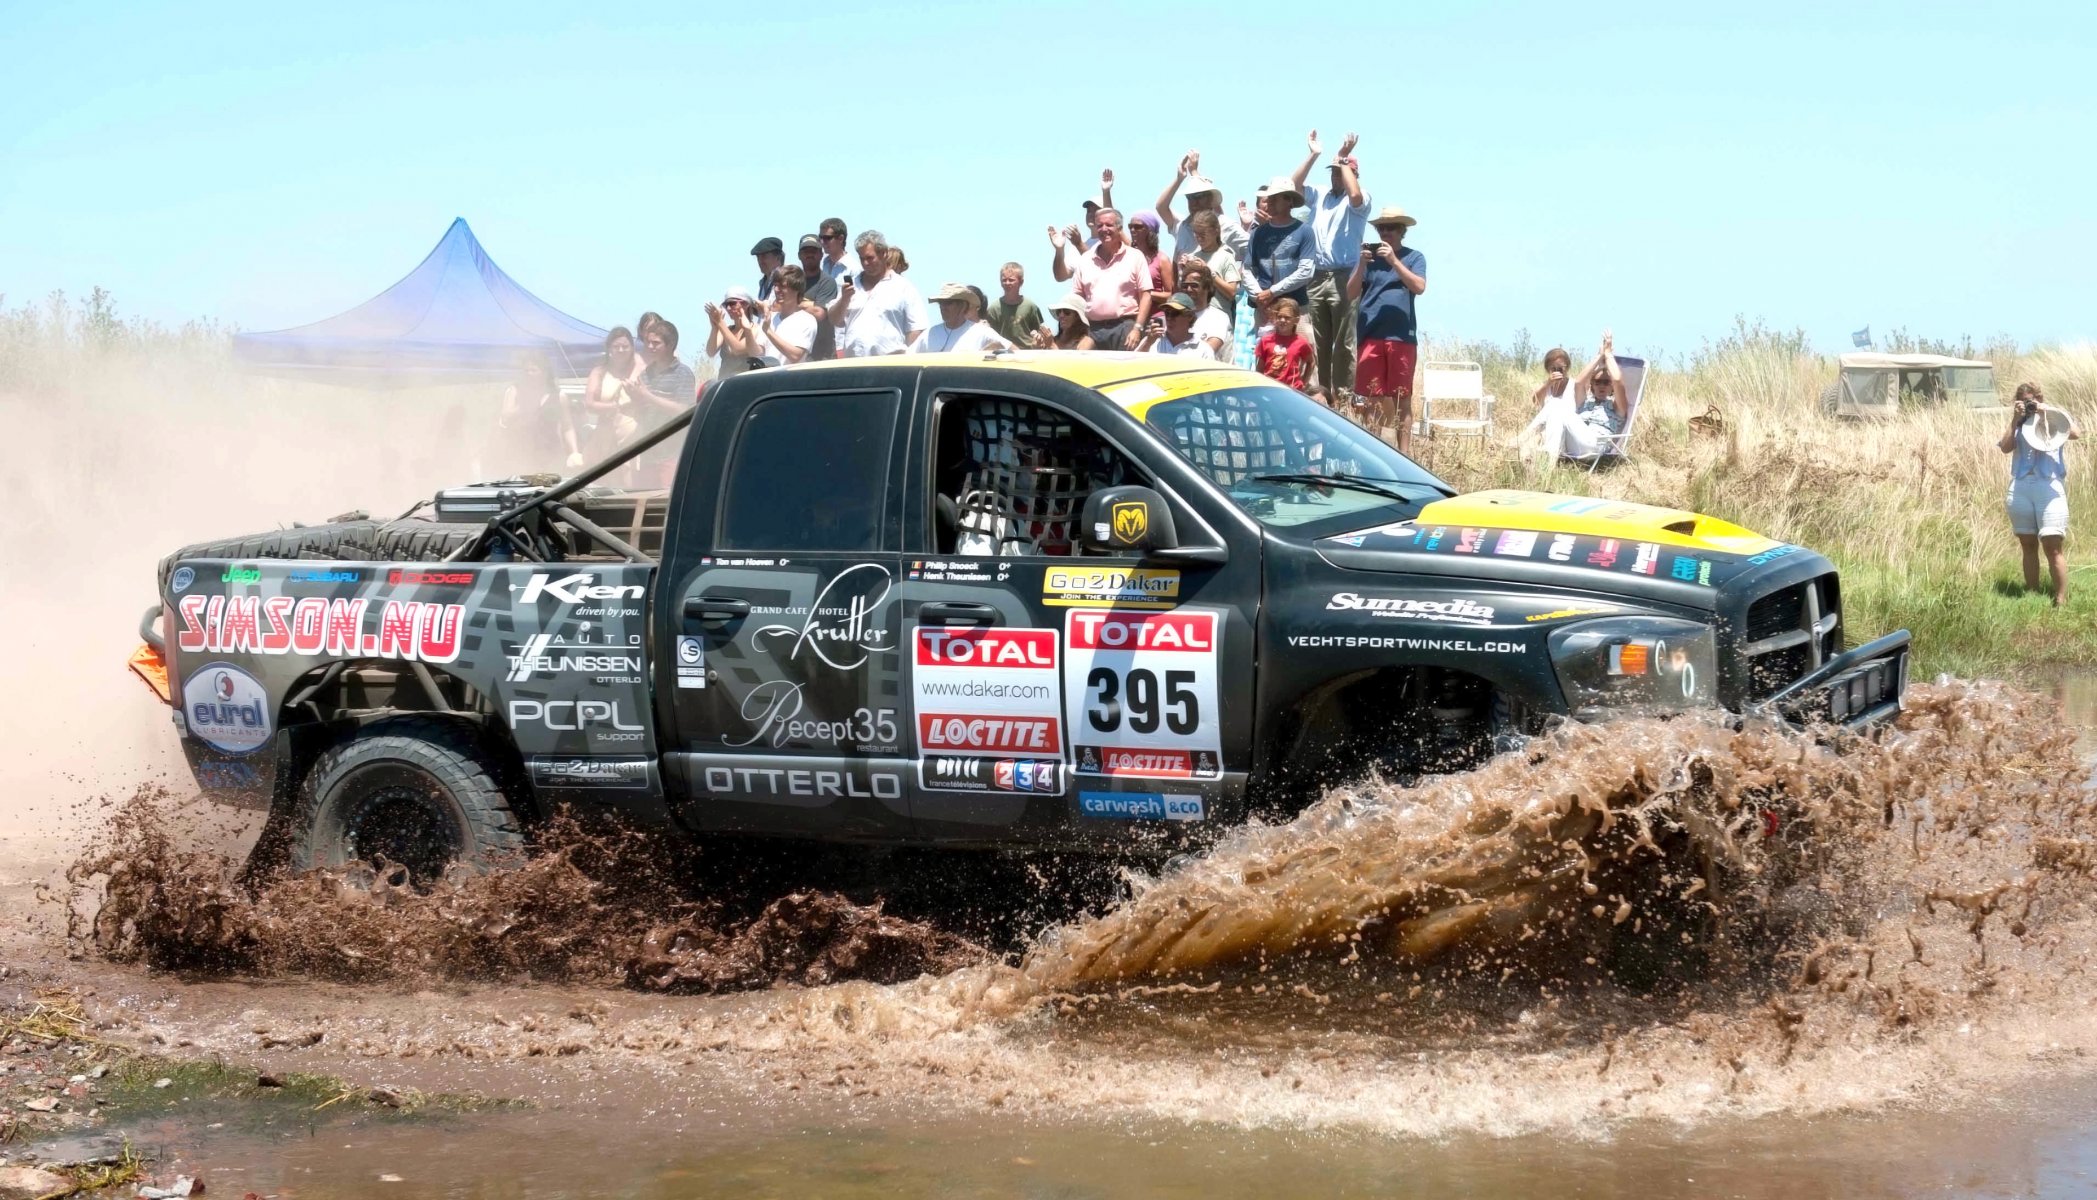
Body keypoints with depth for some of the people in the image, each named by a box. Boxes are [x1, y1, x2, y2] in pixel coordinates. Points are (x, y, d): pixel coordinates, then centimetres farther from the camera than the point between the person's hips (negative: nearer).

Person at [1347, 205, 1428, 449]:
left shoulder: (1414, 257, 7)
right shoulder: (1366, 254, 11)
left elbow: (1419, 287, -9)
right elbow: (1350, 294, 6)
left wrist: (1394, 260, -16)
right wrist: (1362, 266, -9)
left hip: (1402, 336, -2)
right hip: (1370, 335, 2)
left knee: (1402, 400, 0)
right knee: (1374, 399, 3)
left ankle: (1404, 453, 1)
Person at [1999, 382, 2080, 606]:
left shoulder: (2054, 418, 9)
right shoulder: (2018, 426, 16)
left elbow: (2075, 433, -10)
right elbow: (2005, 448, 0)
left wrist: (2046, 412, -9)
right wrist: (2015, 421, -3)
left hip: (2049, 487, -4)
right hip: (2020, 488, 4)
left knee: (2053, 546, -10)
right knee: (2028, 546, 8)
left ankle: (2061, 600, -9)